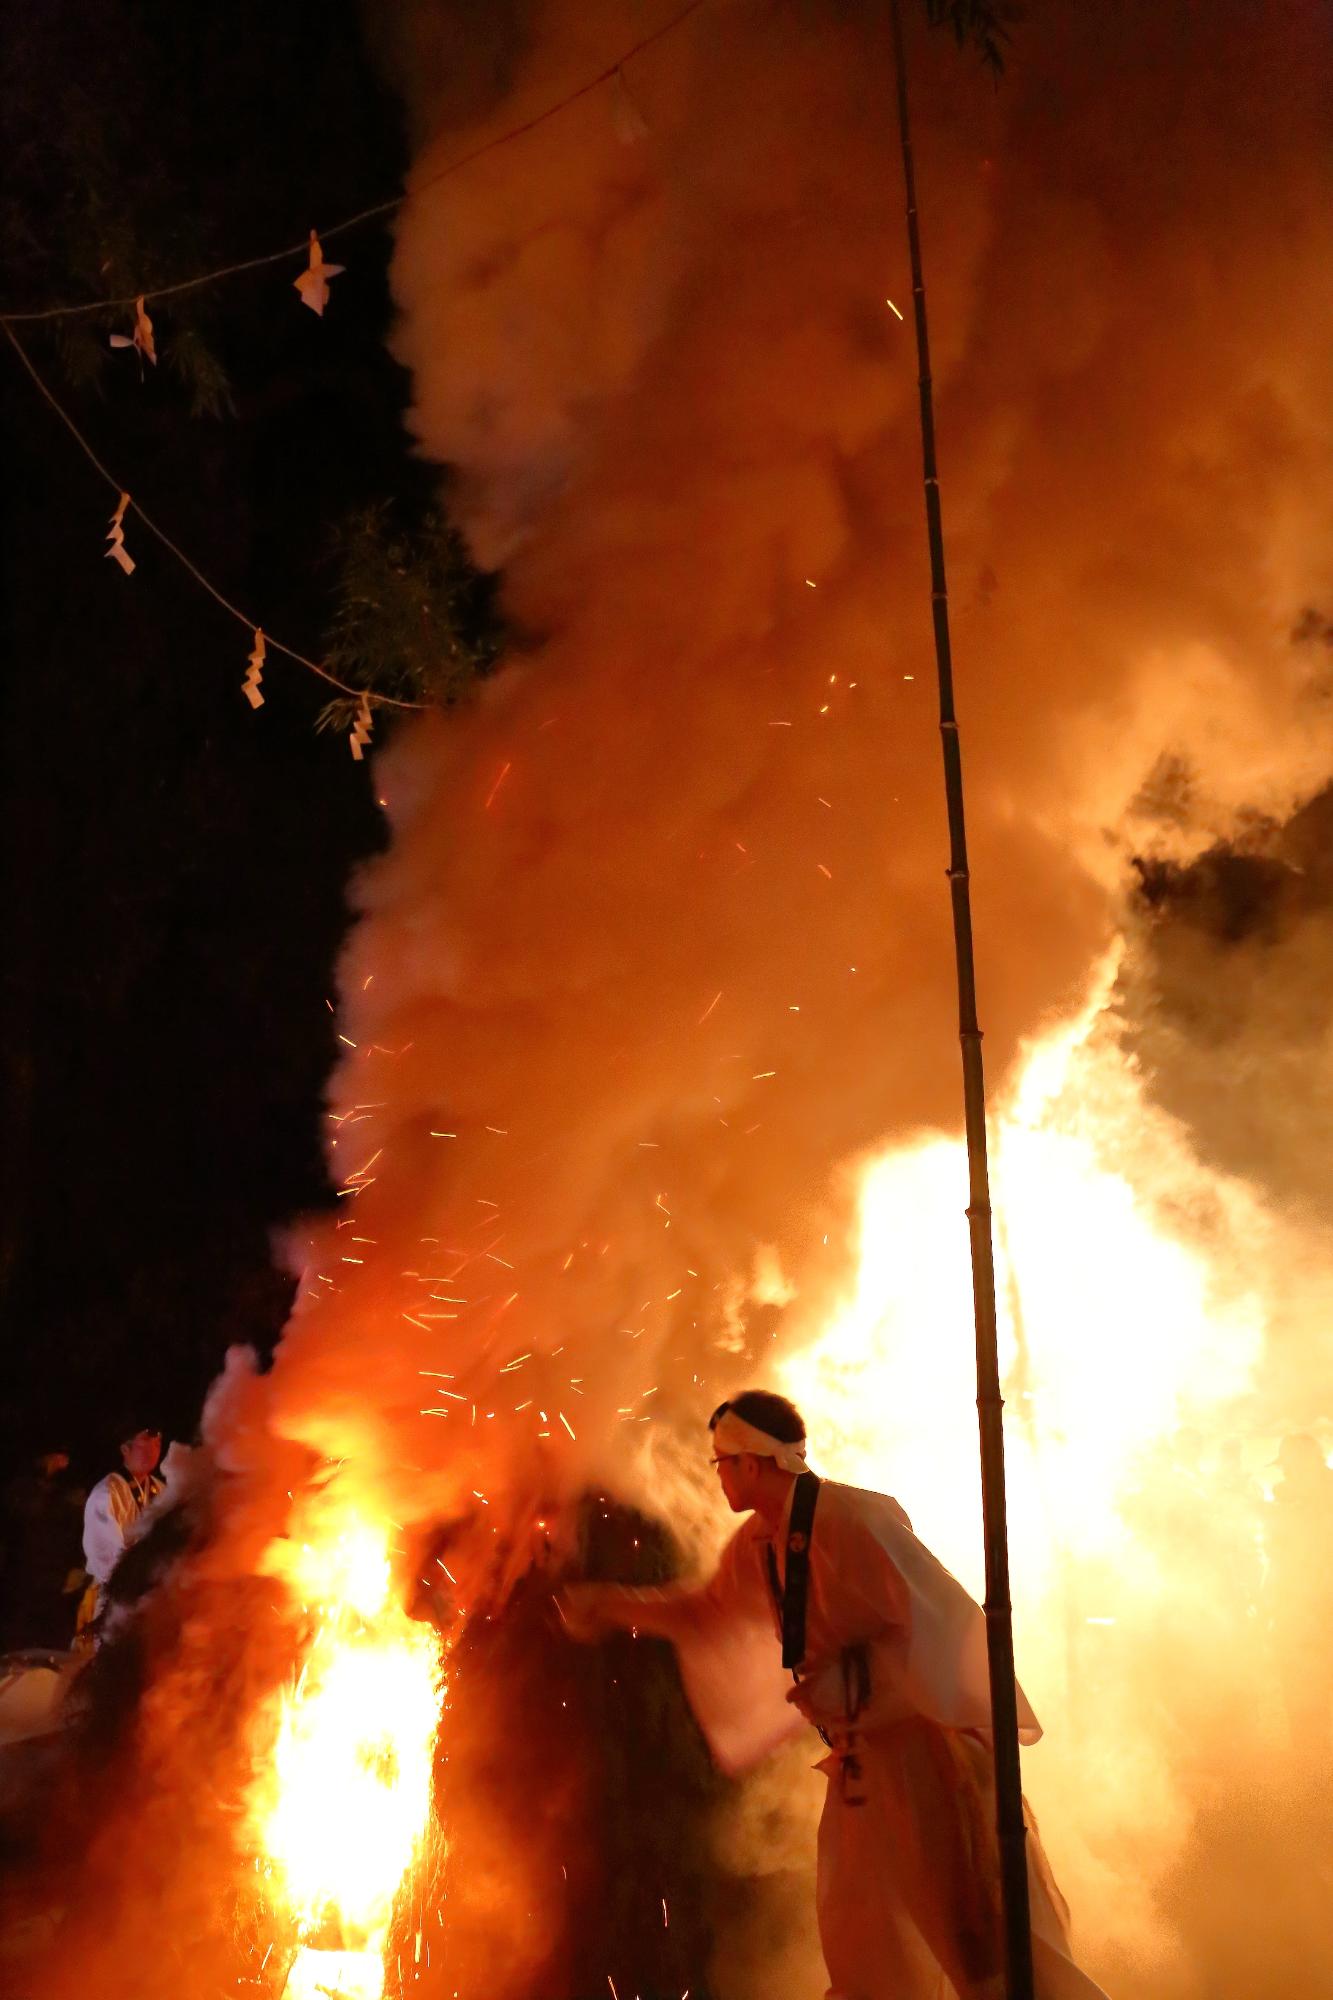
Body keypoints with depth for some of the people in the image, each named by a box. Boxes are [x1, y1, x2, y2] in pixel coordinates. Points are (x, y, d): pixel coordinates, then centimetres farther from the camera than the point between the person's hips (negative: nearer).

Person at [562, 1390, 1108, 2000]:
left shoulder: (857, 1520, -24)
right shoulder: (757, 1542, 3)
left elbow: (942, 1622, -25)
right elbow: (709, 1612, 20)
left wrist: (846, 1679, -26)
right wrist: (610, 1605, 18)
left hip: (929, 1743, -8)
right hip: (862, 1754, 8)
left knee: (991, 1929, -5)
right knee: (863, 1943, 16)